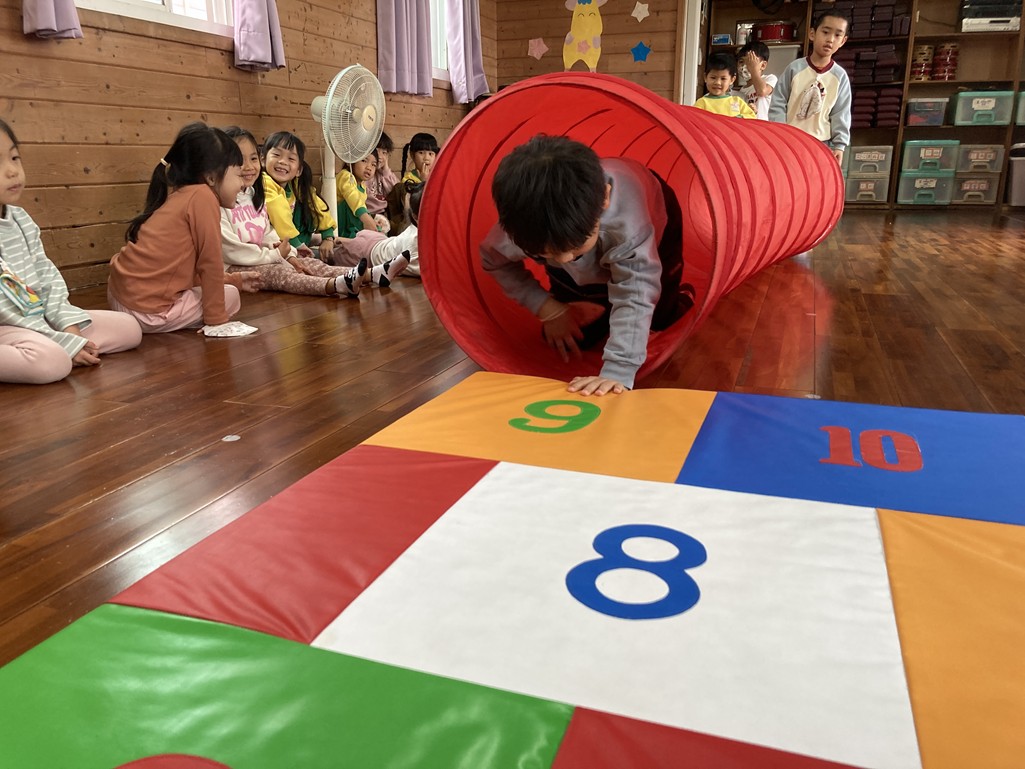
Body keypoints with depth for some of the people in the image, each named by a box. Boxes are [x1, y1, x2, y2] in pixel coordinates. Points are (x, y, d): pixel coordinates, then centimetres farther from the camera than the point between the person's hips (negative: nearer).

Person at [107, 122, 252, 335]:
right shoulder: (203, 196, -12)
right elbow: (209, 262, -12)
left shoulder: (180, 196, 17)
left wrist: (235, 279, 27)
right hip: (147, 311, -9)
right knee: (230, 296, 7)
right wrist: (216, 320, -7)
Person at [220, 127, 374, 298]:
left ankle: (372, 274, -29)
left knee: (306, 263, -10)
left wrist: (288, 255, -4)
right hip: (233, 269, -8)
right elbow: (231, 249, -22)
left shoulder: (254, 196, 13)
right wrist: (275, 255, -15)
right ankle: (337, 285, -53)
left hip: (259, 260, 8)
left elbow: (268, 234, 15)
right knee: (280, 272, -29)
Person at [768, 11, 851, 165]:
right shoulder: (795, 68, -4)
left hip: (821, 145, 1)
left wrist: (839, 145, -3)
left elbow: (841, 114, 3)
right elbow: (777, 104, -1)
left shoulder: (840, 76, 0)